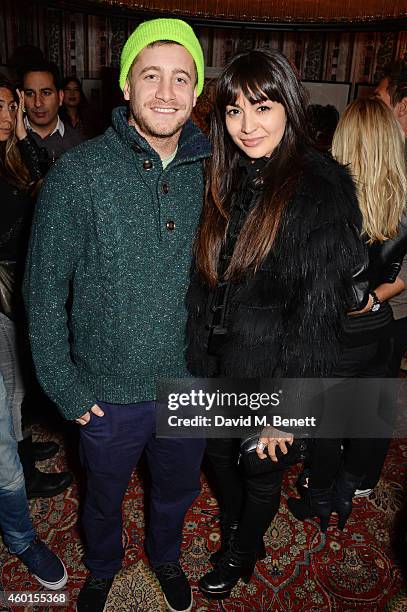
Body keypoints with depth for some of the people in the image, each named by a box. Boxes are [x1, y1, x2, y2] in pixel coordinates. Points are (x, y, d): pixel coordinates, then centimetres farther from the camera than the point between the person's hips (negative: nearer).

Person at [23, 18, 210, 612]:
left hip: (188, 383, 3)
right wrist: (65, 389, -9)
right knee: (104, 497, 24)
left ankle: (165, 556, 59)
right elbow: (44, 291, -10)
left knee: (178, 490, 26)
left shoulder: (208, 171, -5)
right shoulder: (76, 175, -16)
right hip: (109, 391, -2)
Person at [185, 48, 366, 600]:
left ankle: (242, 554, 51)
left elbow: (320, 309, -19)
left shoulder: (324, 189, -18)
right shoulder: (227, 181, 1)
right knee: (220, 455, 25)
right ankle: (234, 529, 57)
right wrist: (197, 359, 4)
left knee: (261, 472, 20)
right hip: (216, 366, 6)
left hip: (272, 369, -5)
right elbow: (204, 280, 5)